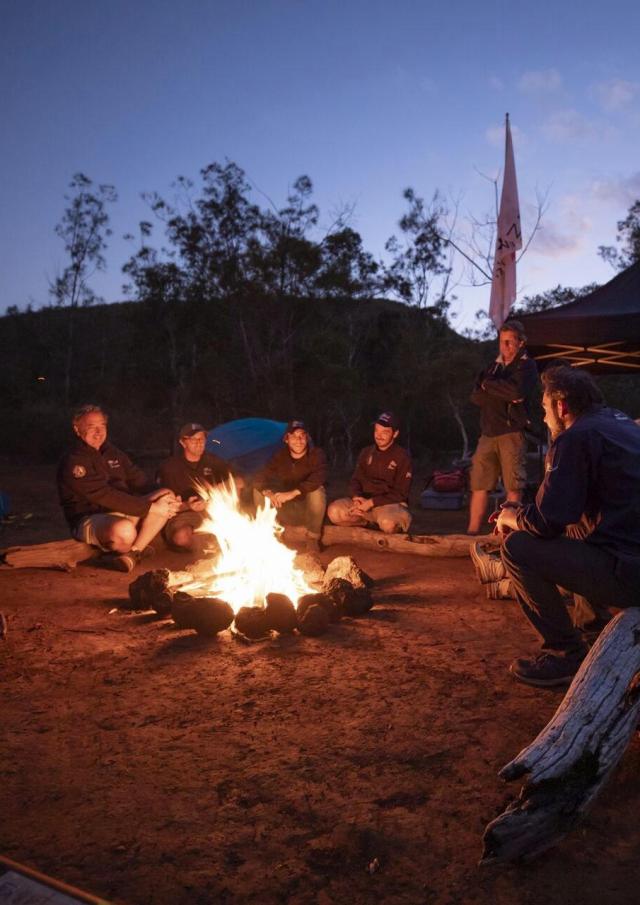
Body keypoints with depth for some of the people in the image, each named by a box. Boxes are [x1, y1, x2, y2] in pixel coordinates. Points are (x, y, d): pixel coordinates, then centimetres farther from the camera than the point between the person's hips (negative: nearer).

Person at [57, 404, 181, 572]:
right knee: (124, 530, -40)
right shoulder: (73, 462, -13)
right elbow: (105, 496, -22)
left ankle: (132, 554, -14)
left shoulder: (112, 452, 13)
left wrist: (158, 496, -12)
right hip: (89, 519, -8)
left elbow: (137, 479, 10)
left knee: (167, 496, -9)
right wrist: (150, 508, -23)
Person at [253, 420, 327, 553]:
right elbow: (259, 479, -11)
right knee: (259, 491, -14)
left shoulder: (317, 455, -14)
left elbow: (318, 478, -33)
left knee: (317, 491, -34)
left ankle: (313, 537, -13)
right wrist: (268, 493, -34)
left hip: (309, 510, -3)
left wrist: (293, 493, -43)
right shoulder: (279, 456, -3)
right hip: (287, 512, 3)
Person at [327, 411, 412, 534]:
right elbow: (355, 480, 11)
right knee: (334, 511, -22)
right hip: (364, 501, 5)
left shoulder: (402, 456, -7)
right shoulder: (366, 452, 10)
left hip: (390, 504, -5)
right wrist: (356, 497, -13)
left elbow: (401, 493, -11)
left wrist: (371, 502, -19)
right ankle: (374, 521, -10)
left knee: (388, 523, -40)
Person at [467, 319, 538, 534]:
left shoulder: (526, 366, 5)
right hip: (488, 433, 5)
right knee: (479, 486, 1)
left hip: (512, 433, -5)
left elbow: (517, 390, -16)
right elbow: (476, 396, 9)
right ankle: (472, 533, 5)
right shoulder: (493, 367, 22)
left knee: (513, 488, -6)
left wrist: (488, 385, -2)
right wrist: (504, 393, -7)